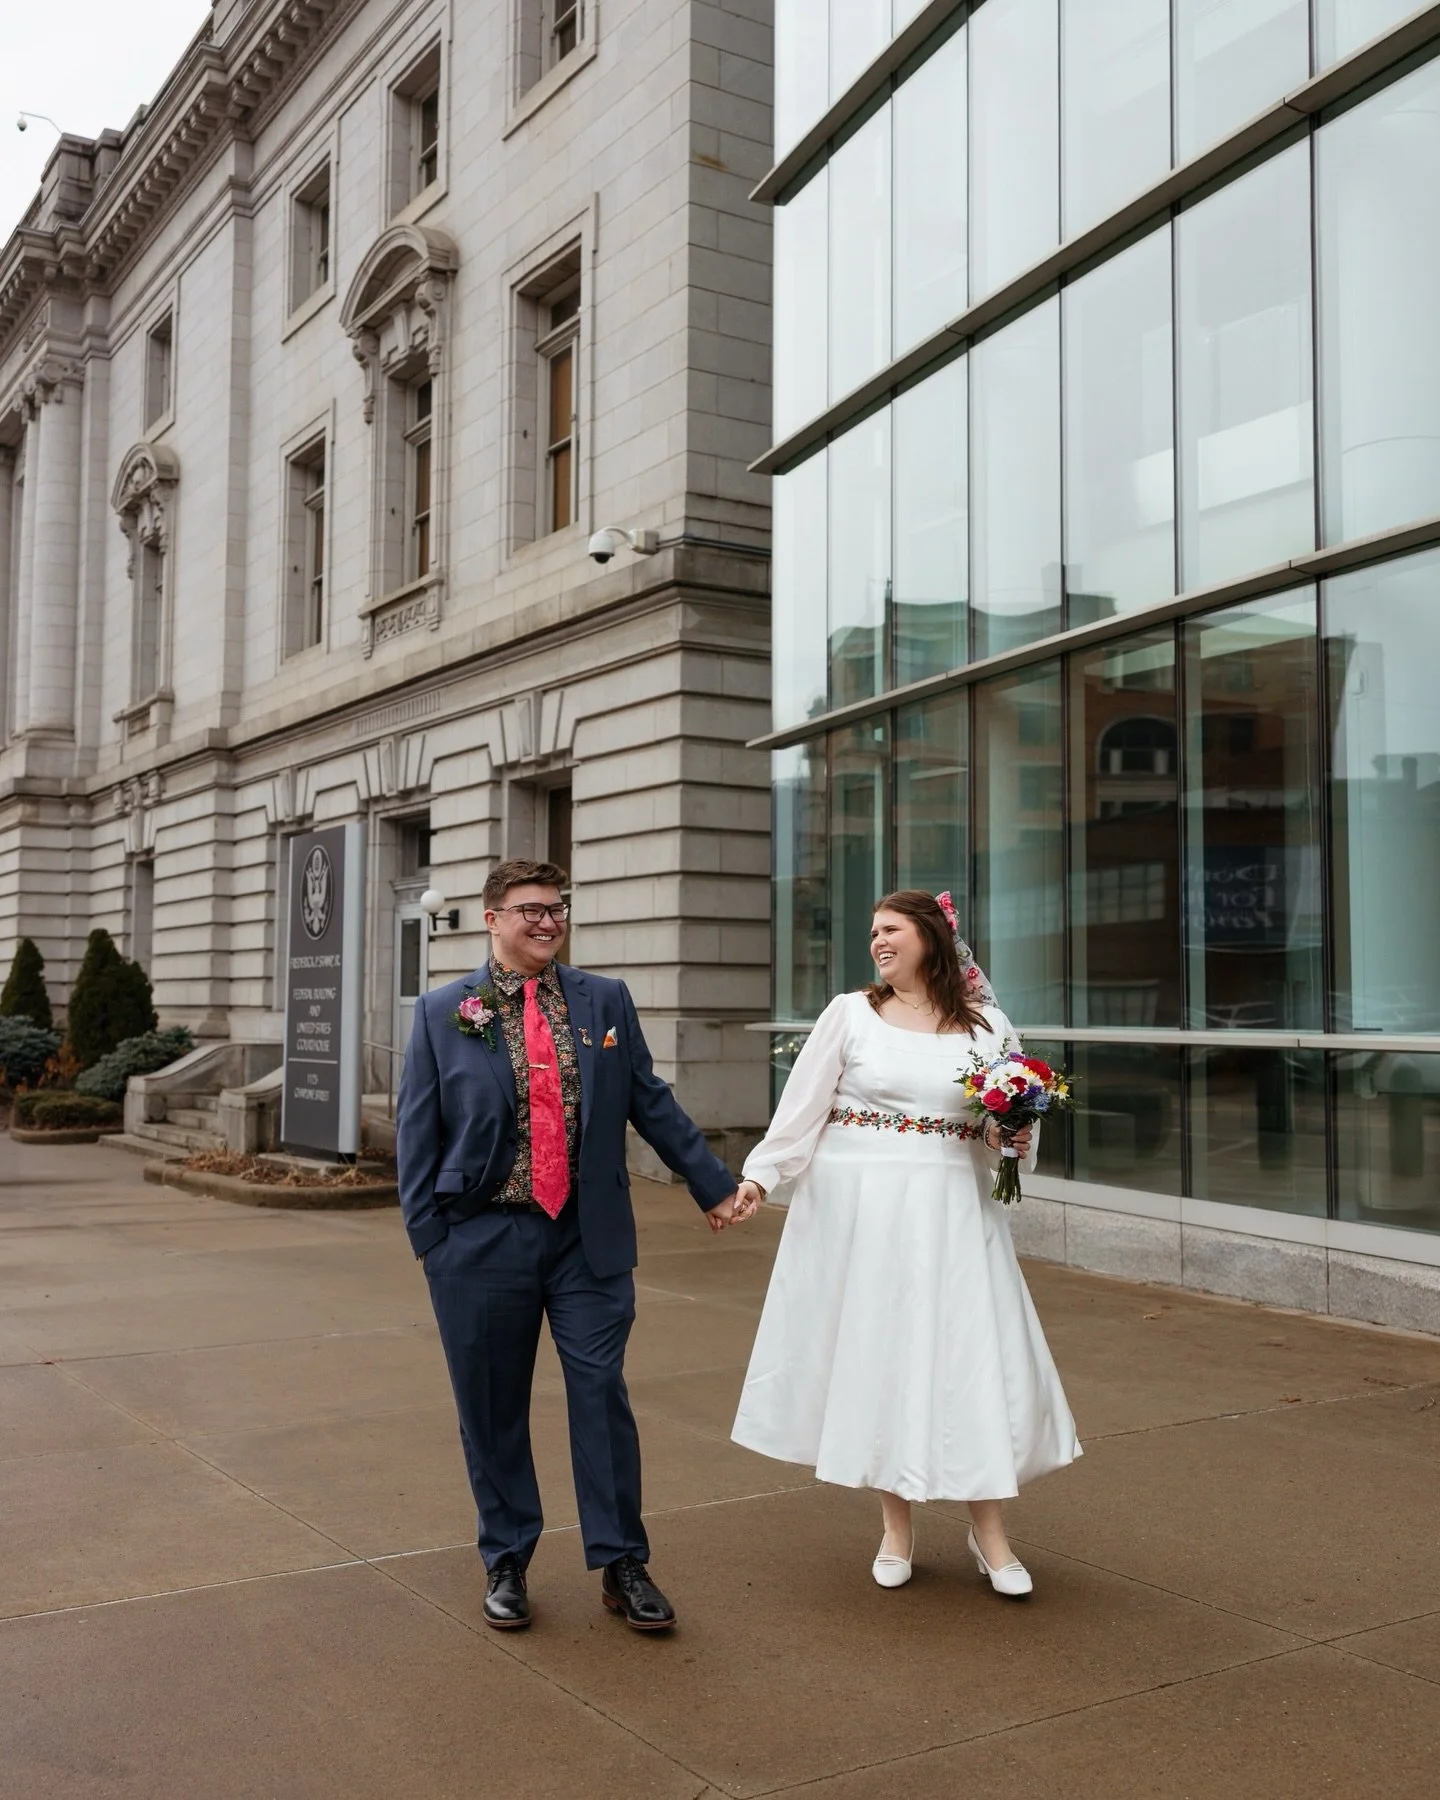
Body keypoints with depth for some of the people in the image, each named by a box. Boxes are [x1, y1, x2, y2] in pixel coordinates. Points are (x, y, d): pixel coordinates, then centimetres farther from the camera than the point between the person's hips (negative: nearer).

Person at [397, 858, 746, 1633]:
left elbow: (651, 1103, 11)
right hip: (483, 1241, -1)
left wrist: (713, 1185, 12)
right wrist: (426, 1234, -4)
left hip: (588, 1236, 1)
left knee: (602, 1396, 3)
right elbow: (418, 1129, 2)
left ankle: (622, 1566, 17)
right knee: (492, 1410, 9)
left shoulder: (605, 1001, 7)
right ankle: (506, 1561, 27)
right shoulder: (442, 1012, 2)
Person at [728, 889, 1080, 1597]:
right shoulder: (849, 1013, 2)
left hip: (950, 1211, 0)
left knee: (973, 1353, -1)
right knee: (872, 1352, 6)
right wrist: (760, 1174, -7)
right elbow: (803, 1106, 1)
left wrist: (1015, 1139, -9)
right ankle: (896, 1526, 21)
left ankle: (989, 1533, 14)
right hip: (859, 1207, 0)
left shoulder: (987, 1026, 5)